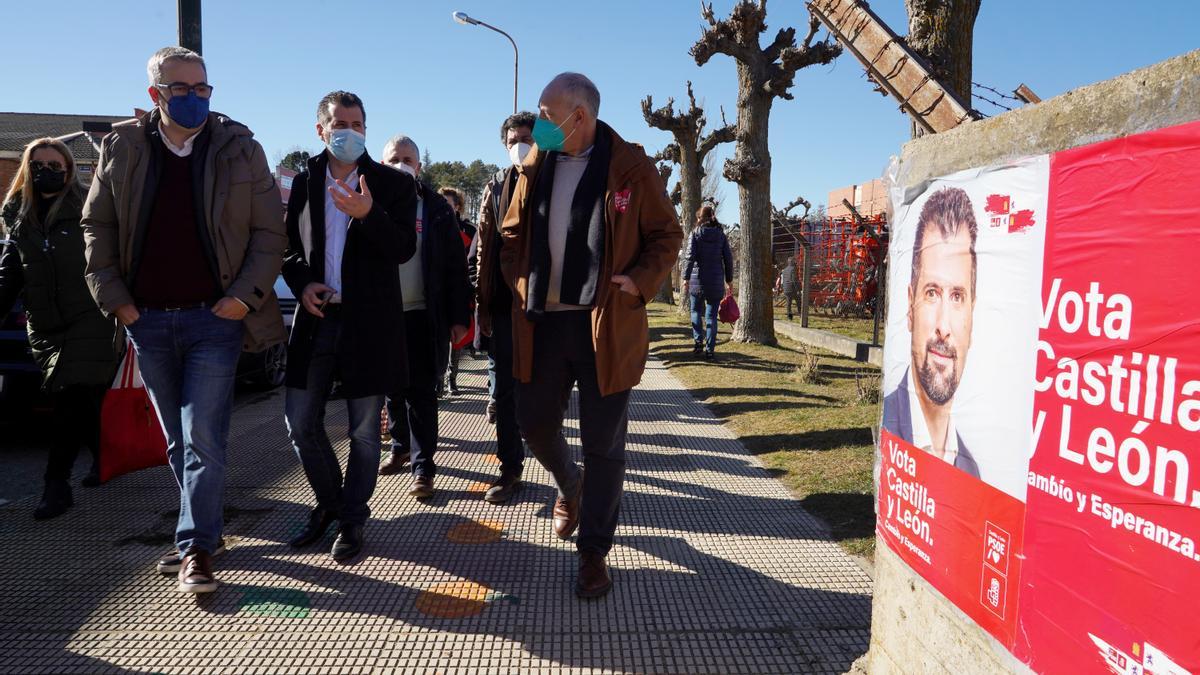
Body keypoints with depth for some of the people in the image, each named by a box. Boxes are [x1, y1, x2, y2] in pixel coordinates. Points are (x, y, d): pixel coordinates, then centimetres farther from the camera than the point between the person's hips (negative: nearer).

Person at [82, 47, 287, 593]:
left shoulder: (239, 149, -2)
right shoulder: (122, 149, 5)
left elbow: (269, 231, -3)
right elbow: (97, 226, 9)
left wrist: (245, 296, -11)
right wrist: (114, 298, 1)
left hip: (215, 318, -3)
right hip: (147, 321, 4)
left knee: (202, 437, -5)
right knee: (178, 440, 13)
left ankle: (196, 547, 3)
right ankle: (205, 529, 27)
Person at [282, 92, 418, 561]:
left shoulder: (394, 184, -1)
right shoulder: (304, 182, 9)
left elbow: (403, 249, -10)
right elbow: (287, 244, 14)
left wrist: (368, 215, -25)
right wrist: (301, 283, -5)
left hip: (369, 321, -3)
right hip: (316, 316, 4)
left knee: (364, 430, 6)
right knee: (301, 424, 8)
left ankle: (352, 518, 23)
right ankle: (329, 501, 32)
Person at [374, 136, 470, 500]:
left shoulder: (436, 208, 2)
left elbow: (455, 265, 0)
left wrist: (458, 316, -6)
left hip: (423, 316, -3)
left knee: (421, 391, -3)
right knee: (393, 387, 14)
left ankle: (423, 466, 2)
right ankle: (401, 446, 32)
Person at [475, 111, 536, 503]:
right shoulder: (496, 188, 7)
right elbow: (484, 249, 5)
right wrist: (483, 305, 0)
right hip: (504, 303, 1)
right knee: (505, 387, 2)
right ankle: (510, 469, 10)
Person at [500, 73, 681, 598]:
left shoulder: (630, 167, -4)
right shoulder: (535, 168, 8)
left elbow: (667, 236, 1)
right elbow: (512, 234, 17)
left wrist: (639, 283, -13)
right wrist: (519, 283, 1)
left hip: (606, 325, -4)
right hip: (542, 322, 4)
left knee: (603, 444, 4)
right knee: (534, 423, 11)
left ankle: (594, 552, 19)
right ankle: (569, 484, 44)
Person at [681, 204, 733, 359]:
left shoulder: (696, 233, -2)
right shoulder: (721, 234, 6)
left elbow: (690, 257, -10)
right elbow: (728, 258, 5)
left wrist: (686, 278, -9)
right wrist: (729, 280, 12)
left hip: (698, 279, -2)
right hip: (716, 281, 2)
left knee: (696, 311, 15)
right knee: (711, 315, 5)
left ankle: (698, 341, -2)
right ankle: (709, 349, 2)